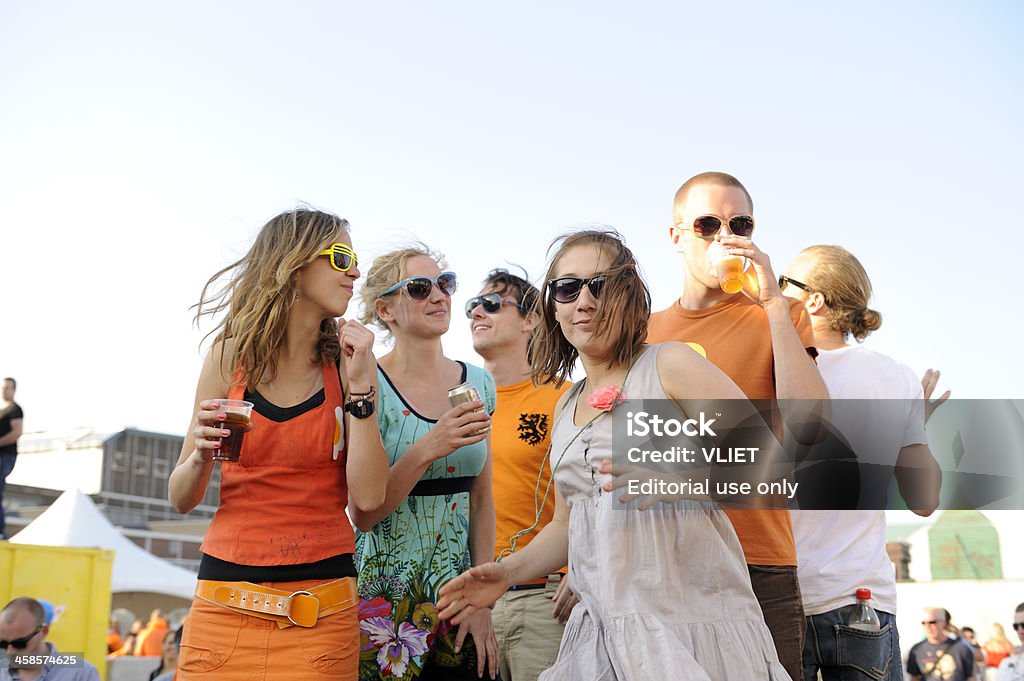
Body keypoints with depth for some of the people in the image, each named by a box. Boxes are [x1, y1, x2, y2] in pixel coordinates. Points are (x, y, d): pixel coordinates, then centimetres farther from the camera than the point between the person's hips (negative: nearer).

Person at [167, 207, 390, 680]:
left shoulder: (348, 365, 0)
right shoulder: (231, 356, 1)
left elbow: (369, 497, -9)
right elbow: (182, 500, 5)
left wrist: (358, 387, -11)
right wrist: (202, 455, -15)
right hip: (226, 604, 1)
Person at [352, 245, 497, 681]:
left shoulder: (478, 383, 3)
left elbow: (482, 499, 6)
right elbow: (362, 514, -14)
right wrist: (428, 449, -27)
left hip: (458, 594, 4)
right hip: (386, 597, -4)